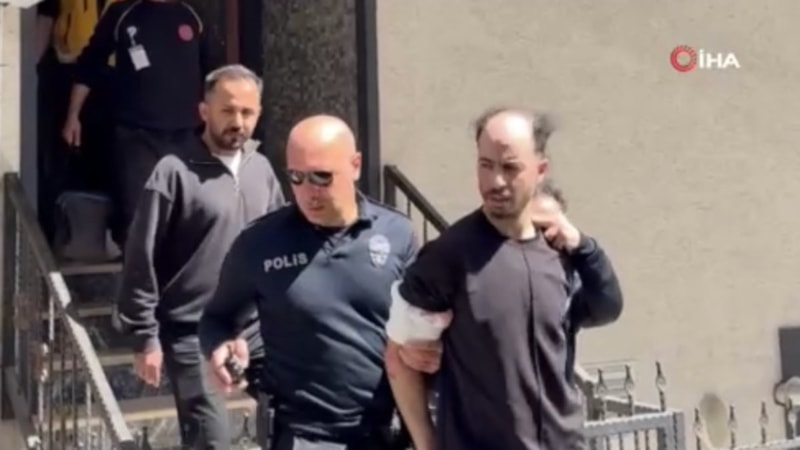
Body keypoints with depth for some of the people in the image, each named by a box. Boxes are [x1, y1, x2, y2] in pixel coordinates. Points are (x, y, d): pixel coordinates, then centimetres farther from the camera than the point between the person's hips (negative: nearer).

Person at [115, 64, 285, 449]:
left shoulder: (261, 168, 6)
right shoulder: (176, 172, -11)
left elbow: (280, 244, 14)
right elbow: (142, 260, -9)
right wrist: (145, 336, -10)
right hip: (194, 336, -5)